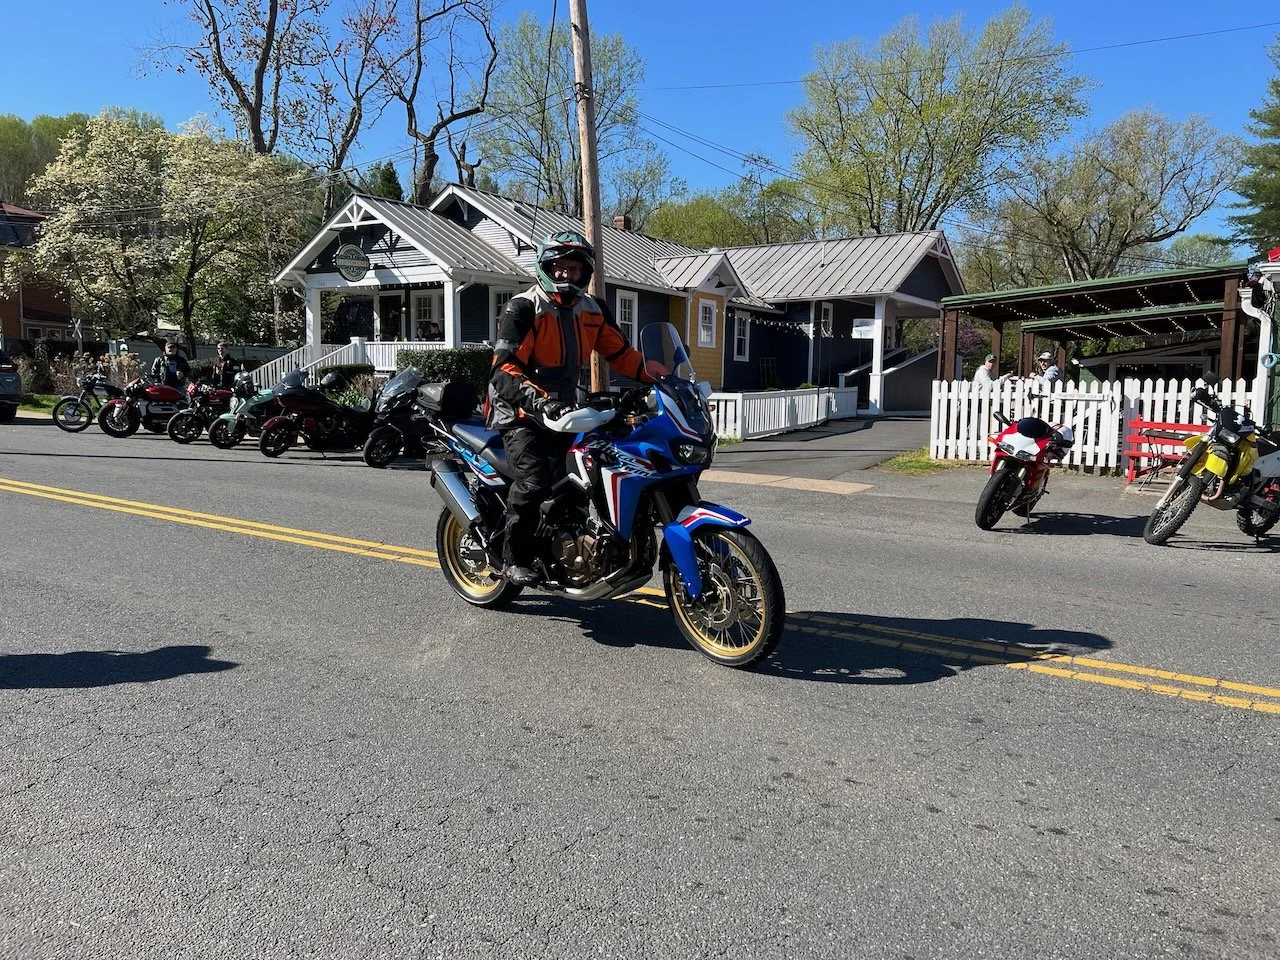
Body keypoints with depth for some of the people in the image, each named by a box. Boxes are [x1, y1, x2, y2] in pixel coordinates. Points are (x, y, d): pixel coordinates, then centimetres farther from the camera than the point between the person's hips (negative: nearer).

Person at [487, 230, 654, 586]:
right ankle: (515, 559, -11)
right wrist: (535, 398, -38)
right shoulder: (522, 309, -11)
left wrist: (657, 379, 6)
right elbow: (505, 365, -21)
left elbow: (620, 352, 18)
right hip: (521, 412, -7)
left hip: (564, 410, 7)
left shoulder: (593, 310, 10)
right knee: (533, 480, -25)